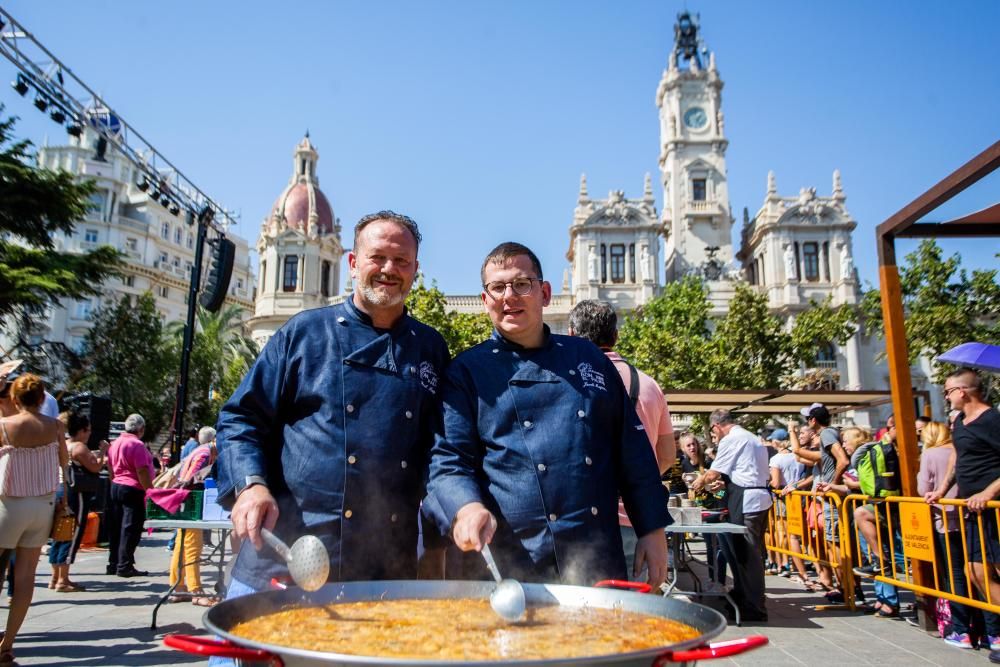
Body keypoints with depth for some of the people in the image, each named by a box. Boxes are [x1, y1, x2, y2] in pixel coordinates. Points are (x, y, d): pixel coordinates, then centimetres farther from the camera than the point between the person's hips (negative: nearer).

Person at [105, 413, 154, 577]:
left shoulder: (115, 443, 11)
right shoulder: (137, 445, -15)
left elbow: (111, 469, 17)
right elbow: (142, 471, -20)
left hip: (115, 488, 9)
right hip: (133, 490, -9)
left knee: (115, 528, 13)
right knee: (130, 529, -3)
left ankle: (113, 564, 19)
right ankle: (124, 566, -1)